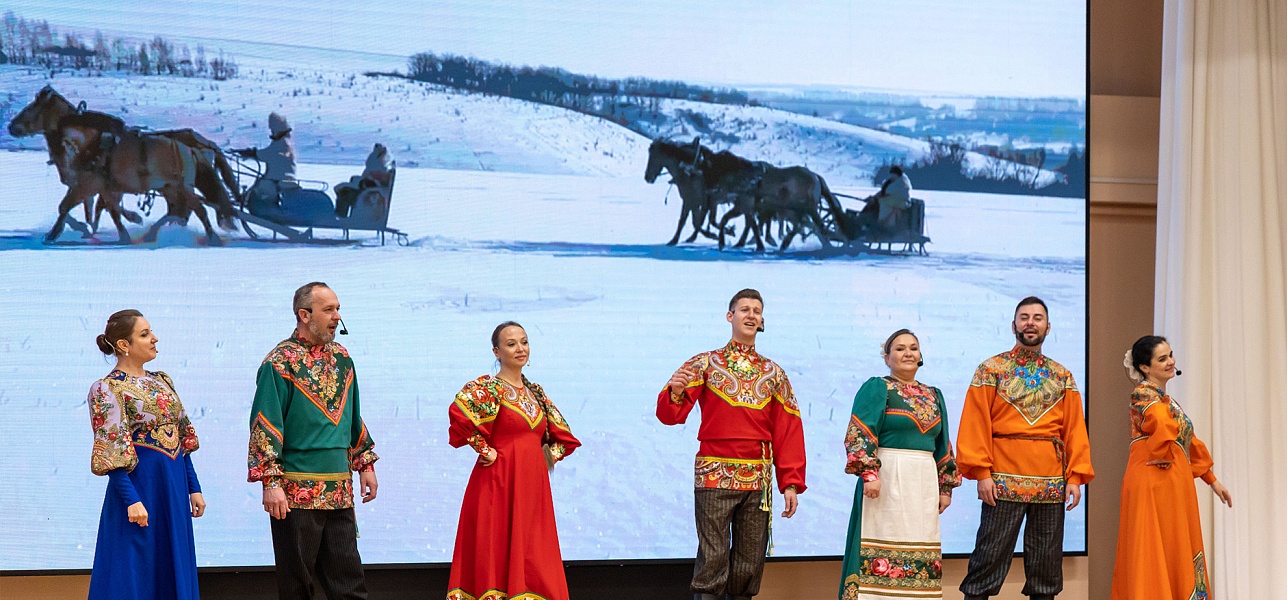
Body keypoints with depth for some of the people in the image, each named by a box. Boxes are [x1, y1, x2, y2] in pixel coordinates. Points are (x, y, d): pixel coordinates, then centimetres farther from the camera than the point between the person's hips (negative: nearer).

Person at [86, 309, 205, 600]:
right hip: (139, 485, -7)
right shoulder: (107, 389, -9)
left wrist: (193, 488, 12)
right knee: (136, 574, -2)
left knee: (173, 569, 10)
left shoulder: (162, 381, 12)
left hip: (174, 488, 7)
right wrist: (131, 500, -21)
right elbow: (112, 453, -15)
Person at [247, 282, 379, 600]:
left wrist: (365, 464, 18)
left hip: (340, 490, 6)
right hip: (296, 491, -6)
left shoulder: (341, 358, 12)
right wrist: (270, 482, -18)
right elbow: (265, 426, -12)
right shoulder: (280, 363, -8)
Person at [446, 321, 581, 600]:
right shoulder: (487, 388, -6)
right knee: (500, 553, -8)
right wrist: (485, 451, -19)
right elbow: (460, 413, -26)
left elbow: (562, 435, 25)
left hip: (534, 486, 7)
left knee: (533, 558, 6)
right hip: (499, 483, -7)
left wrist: (549, 457, 9)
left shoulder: (535, 392, 15)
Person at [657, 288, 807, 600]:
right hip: (714, 476, -3)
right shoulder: (705, 364, 6)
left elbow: (789, 432, 9)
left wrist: (791, 483, 1)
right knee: (713, 560, -8)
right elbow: (671, 415, -3)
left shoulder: (774, 374, 13)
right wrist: (676, 393, -26)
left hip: (758, 479, 3)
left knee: (750, 562, 4)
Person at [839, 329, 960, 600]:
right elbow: (860, 434, -10)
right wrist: (869, 473, -21)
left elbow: (942, 445, 19)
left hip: (924, 483, 6)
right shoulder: (876, 388, 0)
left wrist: (946, 486, 13)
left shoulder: (933, 395, 18)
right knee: (883, 546, -9)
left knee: (921, 553, 3)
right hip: (888, 479, -6)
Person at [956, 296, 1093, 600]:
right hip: (1004, 480, -3)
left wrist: (1076, 476, -1)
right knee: (990, 555, -4)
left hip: (1052, 481, 3)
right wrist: (982, 472, -12)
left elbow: (1075, 428, 9)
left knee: (1047, 560, 6)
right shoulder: (991, 370, 3)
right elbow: (976, 424, -3)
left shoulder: (1062, 377, 13)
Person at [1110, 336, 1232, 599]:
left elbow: (1189, 443, 24)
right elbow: (1165, 427, -31)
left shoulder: (1164, 398, 19)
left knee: (1176, 556, 9)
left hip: (1173, 486, 9)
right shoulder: (1143, 395, -10)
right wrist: (1162, 458, -14)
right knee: (1156, 555, -8)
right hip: (1153, 486, -9)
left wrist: (1213, 480, 25)